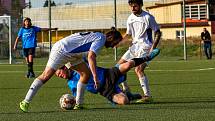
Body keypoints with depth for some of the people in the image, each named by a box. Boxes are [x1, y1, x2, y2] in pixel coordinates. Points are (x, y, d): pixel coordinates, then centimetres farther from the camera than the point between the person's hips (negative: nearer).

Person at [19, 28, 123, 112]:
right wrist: (95, 77, -29)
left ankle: (78, 104, 9)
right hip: (60, 51, -10)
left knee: (86, 73, 4)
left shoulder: (97, 36, 16)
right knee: (46, 76, -14)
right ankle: (26, 102, -14)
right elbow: (91, 57, -28)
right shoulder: (101, 39, -15)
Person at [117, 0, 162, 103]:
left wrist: (153, 47, -18)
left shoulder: (148, 17, -11)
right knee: (119, 66, 7)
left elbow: (158, 33, -7)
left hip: (145, 46, -8)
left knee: (138, 69, -24)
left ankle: (147, 96, -22)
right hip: (135, 46, 8)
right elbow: (128, 34, 20)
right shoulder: (130, 19, 7)